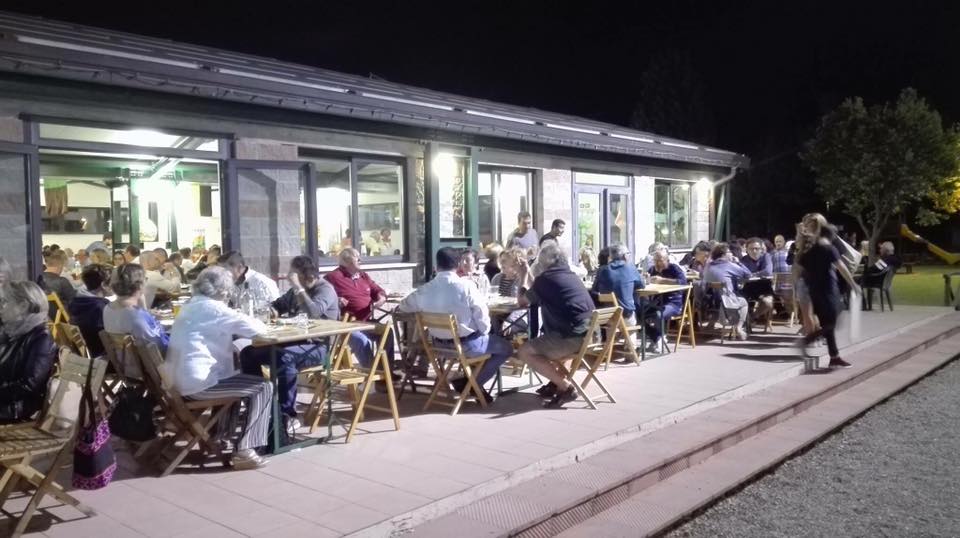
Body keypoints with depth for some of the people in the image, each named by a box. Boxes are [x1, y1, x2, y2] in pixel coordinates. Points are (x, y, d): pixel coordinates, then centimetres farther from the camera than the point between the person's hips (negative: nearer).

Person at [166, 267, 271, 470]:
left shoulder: (191, 306, 15)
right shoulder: (213, 308, -13)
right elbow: (255, 328, -14)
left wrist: (237, 331, 9)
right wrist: (261, 323, 7)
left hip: (181, 380, 10)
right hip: (197, 383, -10)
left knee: (240, 377, 31)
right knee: (263, 387, -3)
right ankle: (245, 450, -5)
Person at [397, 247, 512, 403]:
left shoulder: (424, 289, -7)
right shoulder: (466, 286, -19)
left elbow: (403, 306, 11)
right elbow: (481, 314, -12)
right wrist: (485, 333, 8)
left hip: (440, 344, 6)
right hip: (467, 343, -6)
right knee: (506, 348, 17)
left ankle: (467, 381, 22)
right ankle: (473, 383, 10)